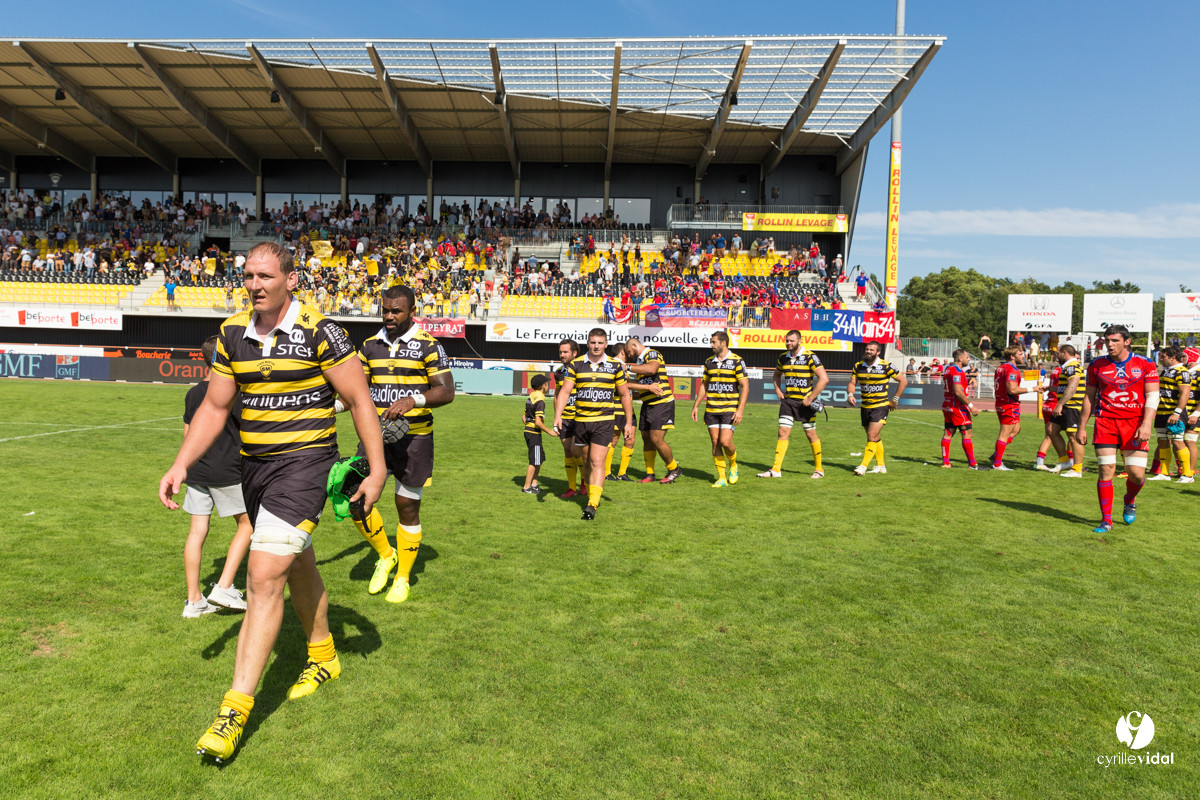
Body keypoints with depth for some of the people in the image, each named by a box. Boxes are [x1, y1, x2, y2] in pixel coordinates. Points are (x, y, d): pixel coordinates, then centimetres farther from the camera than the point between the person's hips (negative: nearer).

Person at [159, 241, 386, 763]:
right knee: (297, 565, 21)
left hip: (304, 462, -7)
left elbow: (358, 399, -9)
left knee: (264, 577, -14)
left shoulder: (319, 332, -12)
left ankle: (236, 708, -5)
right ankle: (323, 658, 42)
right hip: (254, 465, 7)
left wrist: (377, 468, -12)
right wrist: (181, 464, 1)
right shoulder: (232, 334, 5)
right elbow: (214, 407, 11)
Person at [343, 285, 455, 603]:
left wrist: (412, 400, -27)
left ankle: (402, 578, 22)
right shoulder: (370, 346, 9)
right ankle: (385, 555, 24)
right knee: (355, 498, -3)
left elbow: (446, 391, -11)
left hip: (414, 436, -4)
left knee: (407, 506, 3)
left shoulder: (428, 345, -6)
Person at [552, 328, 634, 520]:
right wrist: (557, 416, -17)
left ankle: (592, 505, -14)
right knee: (587, 462, 13)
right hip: (581, 420, 2)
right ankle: (591, 496, 32)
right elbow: (565, 391, -3)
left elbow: (625, 395, 8)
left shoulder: (615, 366, 1)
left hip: (604, 420, -2)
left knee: (597, 462, -12)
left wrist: (628, 423, 5)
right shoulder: (576, 365, 2)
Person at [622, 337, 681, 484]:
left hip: (662, 403, -9)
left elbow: (651, 369, -30)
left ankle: (674, 470, 7)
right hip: (647, 405, 9)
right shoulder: (639, 361, 19)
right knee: (646, 439, 8)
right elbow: (637, 383, 7)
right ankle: (649, 474, 17)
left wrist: (628, 367, -26)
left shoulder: (652, 354, -8)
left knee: (657, 439, -11)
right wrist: (649, 387, -15)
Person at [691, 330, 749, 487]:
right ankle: (722, 477, 11)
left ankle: (733, 465, 18)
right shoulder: (709, 361, 10)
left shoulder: (737, 361, -6)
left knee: (725, 442, -13)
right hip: (711, 409, 5)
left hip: (729, 409, -5)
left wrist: (740, 410, -16)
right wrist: (696, 406, 12)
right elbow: (703, 385, 18)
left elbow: (745, 386, -8)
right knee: (715, 443, 2)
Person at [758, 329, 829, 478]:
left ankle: (819, 468, 20)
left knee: (811, 434, 4)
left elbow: (824, 378, -16)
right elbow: (777, 374, 27)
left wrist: (810, 398, -17)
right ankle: (776, 469, -2)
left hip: (805, 402, -5)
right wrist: (778, 390, 9)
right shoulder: (783, 357, 7)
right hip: (787, 400, 5)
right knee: (783, 432, -2)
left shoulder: (809, 357, -11)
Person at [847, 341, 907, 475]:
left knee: (872, 437, -13)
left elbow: (903, 381, -2)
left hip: (880, 407, -5)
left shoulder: (885, 366, -9)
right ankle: (881, 466, 26)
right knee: (876, 438, 15)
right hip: (865, 407, 5)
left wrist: (895, 399, -3)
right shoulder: (858, 366, 4)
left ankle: (863, 466, -12)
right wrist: (850, 394, -12)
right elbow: (852, 383, 9)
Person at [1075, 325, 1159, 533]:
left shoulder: (1145, 365, 2)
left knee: (1136, 473, -4)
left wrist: (1146, 424, -15)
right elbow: (1089, 398, 12)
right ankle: (1106, 520, 5)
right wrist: (1081, 427, 10)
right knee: (1106, 471, -6)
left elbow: (1152, 396, -2)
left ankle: (1130, 501, 31)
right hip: (1105, 422, 1)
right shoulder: (1096, 365, 6)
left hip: (1135, 423, -1)